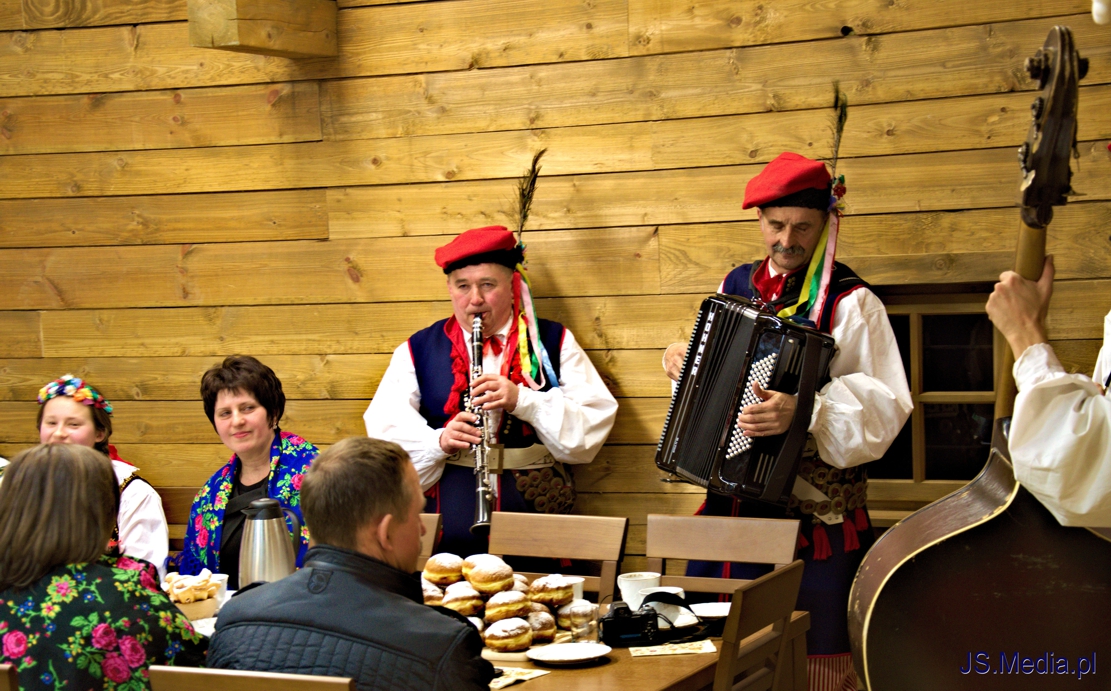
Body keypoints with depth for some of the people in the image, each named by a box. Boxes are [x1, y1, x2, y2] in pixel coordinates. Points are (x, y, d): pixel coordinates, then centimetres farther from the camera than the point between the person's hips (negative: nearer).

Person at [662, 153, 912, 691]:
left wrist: (805, 410, -32)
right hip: (731, 502, 6)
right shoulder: (737, 286, 12)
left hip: (814, 515, -5)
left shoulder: (850, 303, -8)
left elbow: (884, 407, -18)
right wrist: (682, 362, 6)